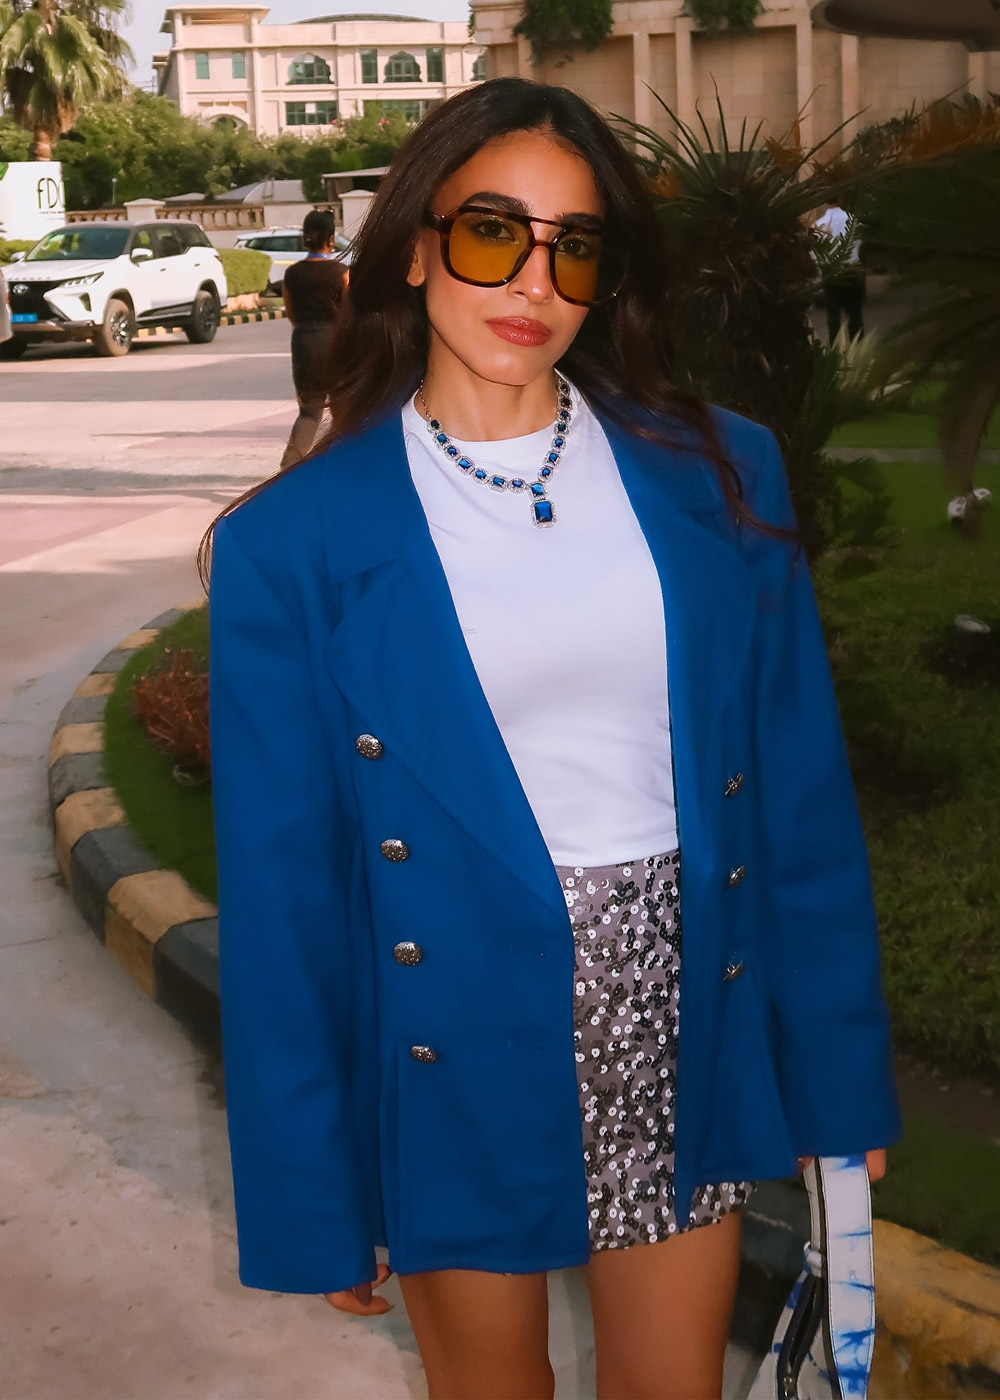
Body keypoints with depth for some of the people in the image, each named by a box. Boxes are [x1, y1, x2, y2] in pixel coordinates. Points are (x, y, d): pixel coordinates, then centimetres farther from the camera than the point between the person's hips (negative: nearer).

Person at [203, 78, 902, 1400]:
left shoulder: (719, 475, -2)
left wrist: (843, 1070, 2)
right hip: (458, 1055, -1)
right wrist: (310, 1198, -4)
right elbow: (281, 883, -6)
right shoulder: (293, 542, -8)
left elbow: (802, 792, 2)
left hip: (688, 1025, 2)